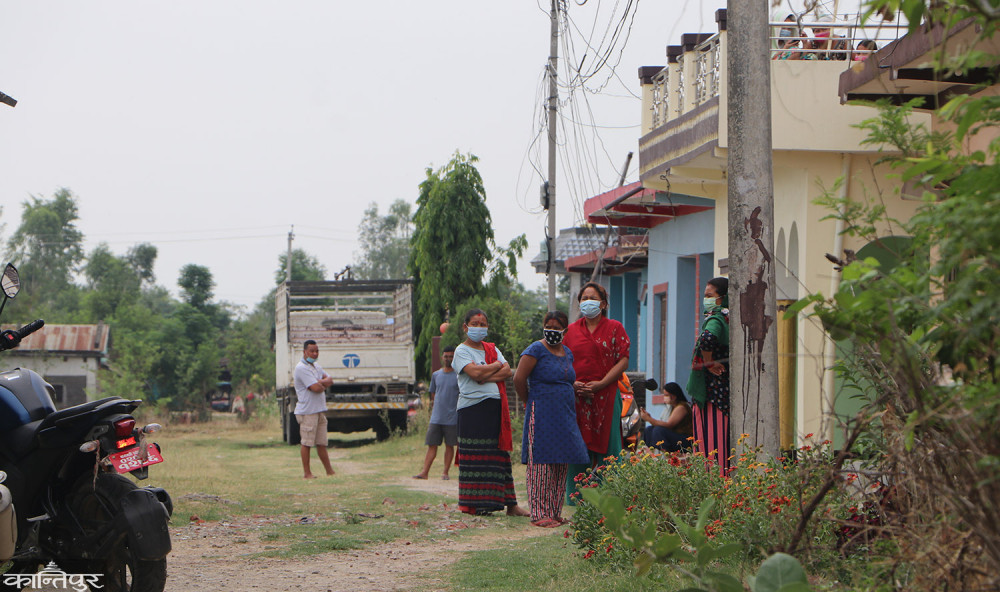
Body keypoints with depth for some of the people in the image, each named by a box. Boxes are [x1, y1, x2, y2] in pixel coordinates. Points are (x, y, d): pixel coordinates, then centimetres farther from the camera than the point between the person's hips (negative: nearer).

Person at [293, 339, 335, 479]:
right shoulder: (301, 368, -13)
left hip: (320, 410, 9)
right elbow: (316, 388, -20)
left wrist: (320, 382, -12)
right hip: (307, 411, -9)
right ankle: (307, 473, 3)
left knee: (321, 443, 11)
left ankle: (330, 471, 14)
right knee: (306, 443, -2)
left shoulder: (317, 367, 18)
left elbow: (329, 380, 7)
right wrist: (324, 385, 1)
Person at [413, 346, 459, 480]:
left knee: (449, 445, 2)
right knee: (432, 445, -1)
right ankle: (425, 472, -3)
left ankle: (445, 472, 9)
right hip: (436, 418, 3)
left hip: (452, 418, -3)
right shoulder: (436, 375, 12)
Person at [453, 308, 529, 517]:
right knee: (475, 457, -6)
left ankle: (511, 504, 3)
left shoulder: (492, 349, 18)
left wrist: (486, 377, -11)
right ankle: (474, 505, -2)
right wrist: (497, 366, 0)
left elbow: (508, 371, 4)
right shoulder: (462, 351, 1)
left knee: (500, 452, 4)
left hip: (495, 406, 5)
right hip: (472, 408, -5)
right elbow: (475, 372, -15)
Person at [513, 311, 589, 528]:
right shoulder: (536, 350, -8)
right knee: (541, 463, -7)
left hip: (565, 415, 7)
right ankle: (539, 514, -5)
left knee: (561, 466, 7)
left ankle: (555, 512, 13)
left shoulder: (567, 353, 14)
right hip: (542, 416, -7)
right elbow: (519, 379, -11)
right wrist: (530, 403, 0)